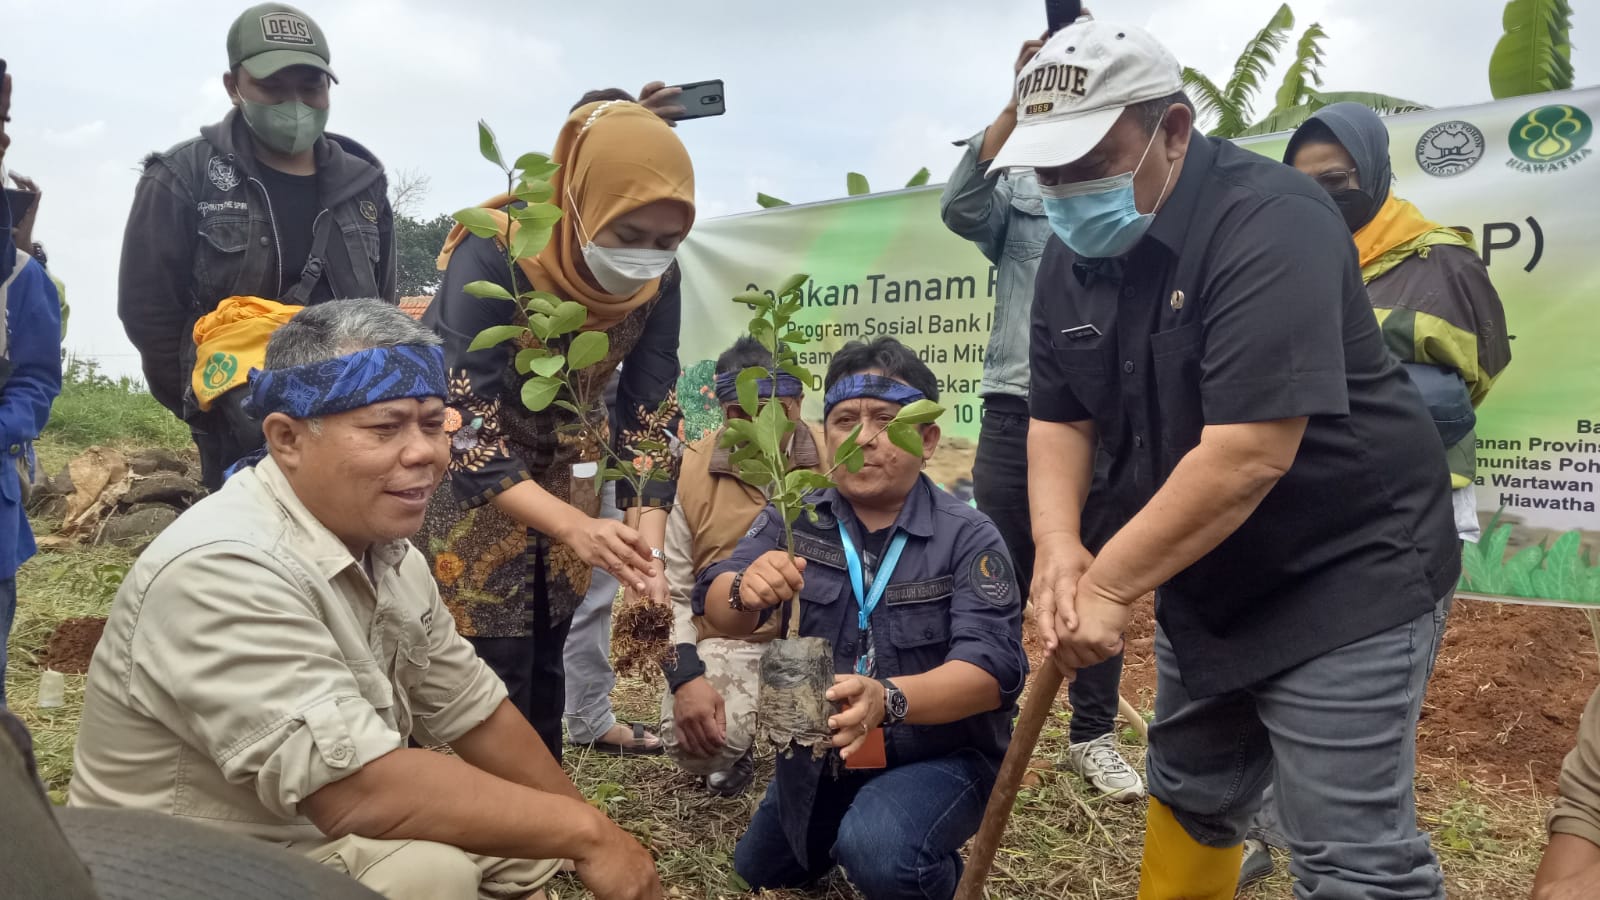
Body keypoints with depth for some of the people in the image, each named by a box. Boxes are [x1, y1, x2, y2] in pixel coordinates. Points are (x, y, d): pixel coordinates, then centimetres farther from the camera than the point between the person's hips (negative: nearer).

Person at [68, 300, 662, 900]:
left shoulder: (384, 548, -1)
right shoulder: (224, 570, -29)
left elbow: (475, 711, 6)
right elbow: (359, 791, -35)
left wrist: (581, 828, 2)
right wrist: (585, 830, -27)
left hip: (317, 835, 8)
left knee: (534, 839, 6)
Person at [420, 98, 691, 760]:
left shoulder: (656, 281, -14)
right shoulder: (492, 255, -30)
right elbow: (465, 430, -33)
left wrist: (648, 550, -27)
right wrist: (577, 529, -43)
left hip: (556, 470, 5)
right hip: (461, 475, -4)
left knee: (544, 666, 11)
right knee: (496, 675, -5)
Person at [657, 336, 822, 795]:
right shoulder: (690, 470, -4)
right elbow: (668, 591, -1)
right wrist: (685, 676, -15)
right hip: (725, 642, 1)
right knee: (695, 743, -26)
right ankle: (736, 752, 15)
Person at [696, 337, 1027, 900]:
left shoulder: (968, 537, -17)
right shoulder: (793, 520, -6)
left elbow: (992, 666, -27)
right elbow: (717, 608, -18)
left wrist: (887, 699, -46)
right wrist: (745, 592, -43)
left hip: (940, 756, -5)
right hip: (818, 754, 5)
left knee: (879, 854, -33)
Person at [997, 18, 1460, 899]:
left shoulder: (1269, 223, -24)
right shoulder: (1071, 256, 1)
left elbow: (1249, 456, -31)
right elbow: (1058, 419, 3)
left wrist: (1107, 586, -24)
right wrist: (1059, 547, -15)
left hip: (1345, 574, -7)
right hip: (1205, 578, 8)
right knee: (1188, 795, 21)